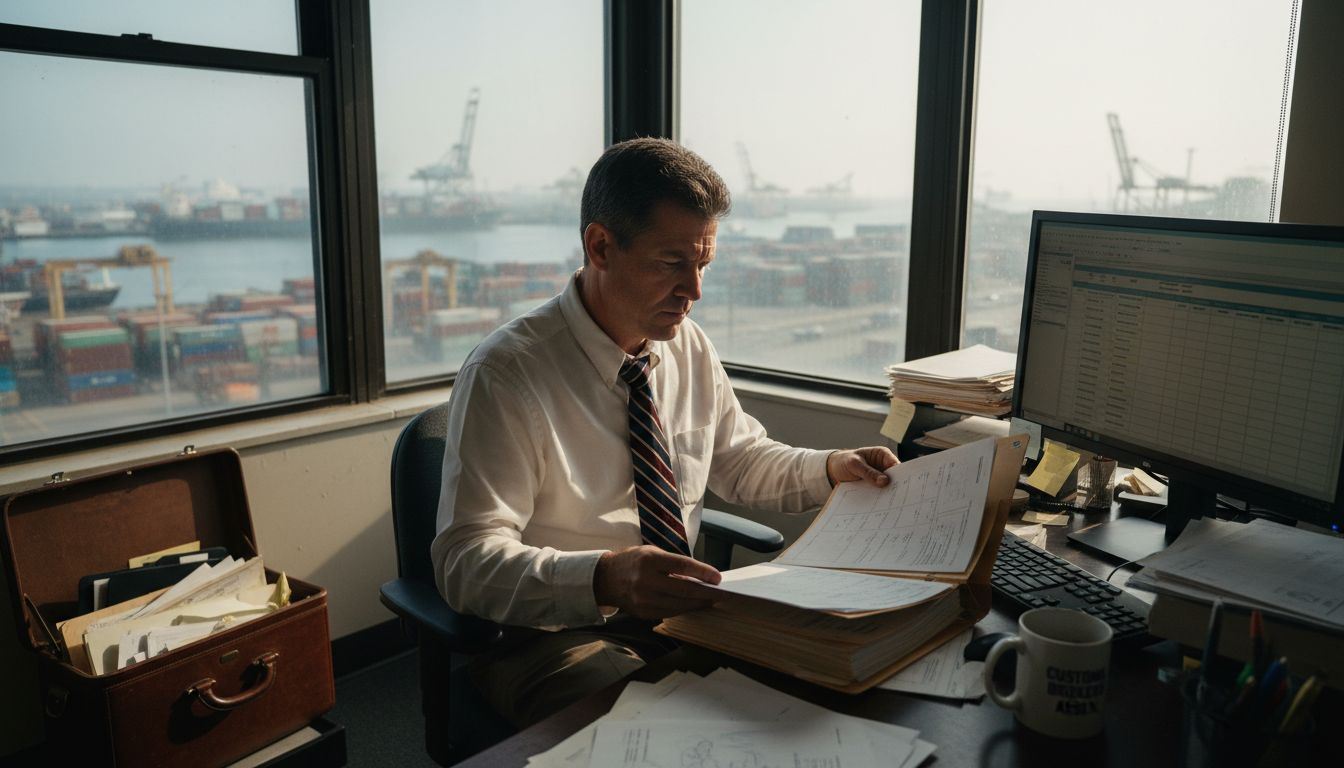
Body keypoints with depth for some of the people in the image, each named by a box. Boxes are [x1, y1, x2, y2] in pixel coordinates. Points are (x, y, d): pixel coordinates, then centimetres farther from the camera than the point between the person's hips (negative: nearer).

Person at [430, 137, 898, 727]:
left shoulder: (689, 347, 2)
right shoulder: (505, 373, -18)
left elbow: (740, 460, 17)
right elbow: (466, 560, -23)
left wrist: (831, 468, -2)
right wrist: (606, 577, -40)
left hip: (682, 613, 6)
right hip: (556, 635, -6)